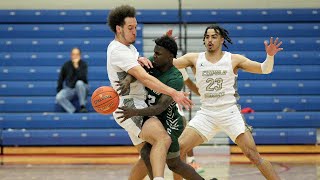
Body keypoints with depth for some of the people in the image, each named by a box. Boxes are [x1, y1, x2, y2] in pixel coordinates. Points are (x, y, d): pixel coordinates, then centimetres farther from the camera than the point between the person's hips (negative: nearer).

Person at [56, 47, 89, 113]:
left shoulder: (83, 64, -8)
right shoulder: (66, 65, -1)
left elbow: (83, 78, -24)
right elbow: (60, 79, 10)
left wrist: (77, 67, -28)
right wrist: (59, 91, 2)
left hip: (81, 88, -2)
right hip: (69, 89, 2)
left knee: (79, 83, -38)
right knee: (58, 97, -27)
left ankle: (82, 106, -28)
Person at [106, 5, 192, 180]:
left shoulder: (127, 46, 15)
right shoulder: (119, 51, -15)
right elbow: (144, 78, -24)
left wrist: (139, 59, 7)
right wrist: (173, 93, -31)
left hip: (137, 107, 11)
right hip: (130, 106, -11)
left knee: (148, 156, 17)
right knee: (163, 139, -32)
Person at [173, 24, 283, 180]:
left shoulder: (234, 60, 1)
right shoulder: (194, 59, 5)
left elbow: (264, 69, -1)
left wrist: (270, 56, -21)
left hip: (230, 113, -2)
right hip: (206, 113, 2)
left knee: (252, 154, -10)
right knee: (178, 148, -9)